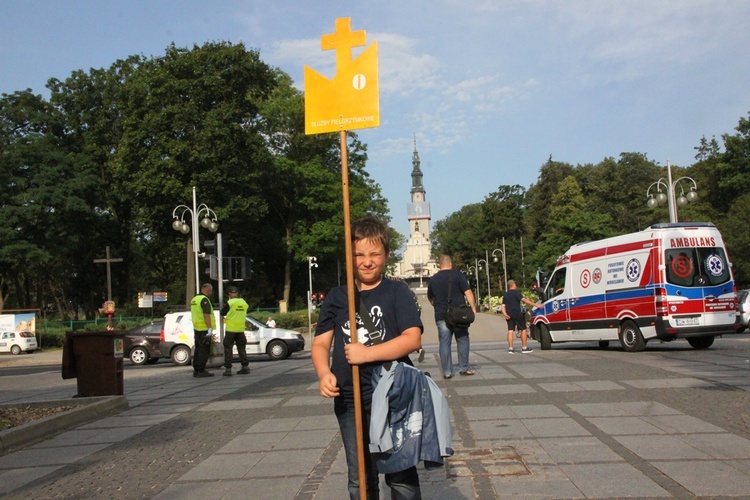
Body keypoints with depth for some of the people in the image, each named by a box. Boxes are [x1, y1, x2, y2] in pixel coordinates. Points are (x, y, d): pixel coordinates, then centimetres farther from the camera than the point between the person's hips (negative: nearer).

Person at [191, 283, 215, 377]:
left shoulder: (194, 299, 15)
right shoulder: (204, 299, -14)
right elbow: (206, 315, -22)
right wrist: (210, 329, -23)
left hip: (197, 328, 9)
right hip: (204, 329, -9)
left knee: (198, 350, 13)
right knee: (204, 351, -5)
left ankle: (196, 370, 16)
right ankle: (201, 371, -5)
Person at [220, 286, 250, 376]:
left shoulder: (230, 303, -12)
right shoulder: (244, 303, 4)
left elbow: (222, 313, -2)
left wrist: (225, 306, 15)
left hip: (230, 329, -5)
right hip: (241, 329, 5)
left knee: (228, 348, 2)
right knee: (241, 348, 13)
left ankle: (228, 369, -2)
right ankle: (245, 367, 12)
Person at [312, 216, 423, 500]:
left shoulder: (396, 291, -3)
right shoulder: (336, 297, 6)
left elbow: (412, 338, -13)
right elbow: (320, 343, 5)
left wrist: (367, 353, -21)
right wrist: (324, 374, -15)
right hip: (349, 403, 3)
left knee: (401, 476, 7)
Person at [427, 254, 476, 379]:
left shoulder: (433, 280, 9)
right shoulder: (457, 275, -1)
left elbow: (430, 298, 21)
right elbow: (468, 292, -8)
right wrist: (473, 308, -5)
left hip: (441, 316, 2)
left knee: (444, 344, 4)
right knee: (463, 340, 11)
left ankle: (447, 372, 4)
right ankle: (464, 368, 14)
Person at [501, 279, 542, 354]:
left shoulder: (505, 295, 16)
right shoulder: (516, 292, -6)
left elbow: (503, 306, 10)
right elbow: (524, 300, -17)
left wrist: (505, 314, 0)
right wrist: (535, 305, -20)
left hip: (509, 316, 6)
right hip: (517, 314, -6)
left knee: (510, 331, 5)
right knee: (523, 330, 3)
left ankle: (510, 348, 0)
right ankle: (524, 348, 2)